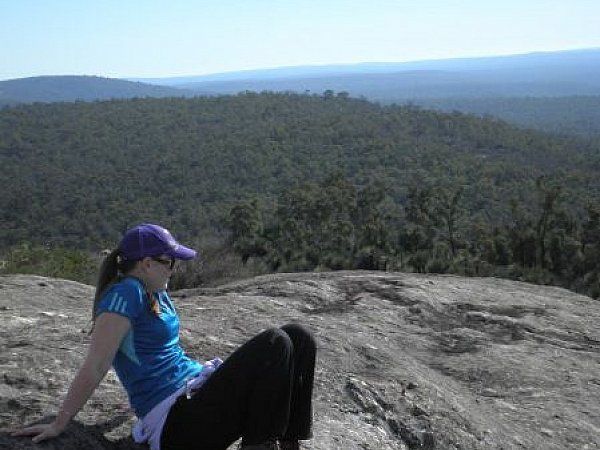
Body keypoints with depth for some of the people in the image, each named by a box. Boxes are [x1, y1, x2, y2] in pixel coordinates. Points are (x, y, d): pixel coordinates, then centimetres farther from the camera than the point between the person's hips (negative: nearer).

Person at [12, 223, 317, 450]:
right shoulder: (126, 292, -13)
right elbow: (94, 366, -16)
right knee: (274, 344, -23)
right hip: (176, 423, -9)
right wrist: (59, 424, -15)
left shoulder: (155, 293, 14)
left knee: (298, 338, -2)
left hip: (196, 391, 9)